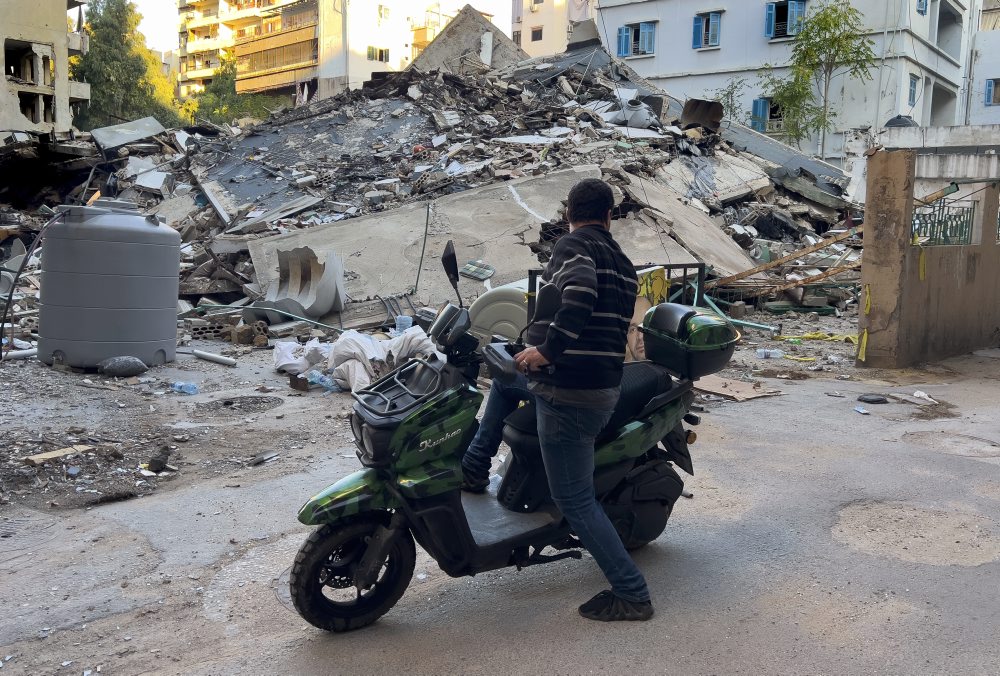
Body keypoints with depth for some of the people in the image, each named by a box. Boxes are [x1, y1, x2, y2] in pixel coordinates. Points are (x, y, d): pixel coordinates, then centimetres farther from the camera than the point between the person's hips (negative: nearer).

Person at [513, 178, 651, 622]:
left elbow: (580, 293, -31)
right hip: (607, 388, 9)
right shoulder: (623, 262, 15)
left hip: (568, 391, -9)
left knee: (575, 500, -2)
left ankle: (631, 594, 4)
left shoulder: (573, 245, -8)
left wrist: (548, 349, -27)